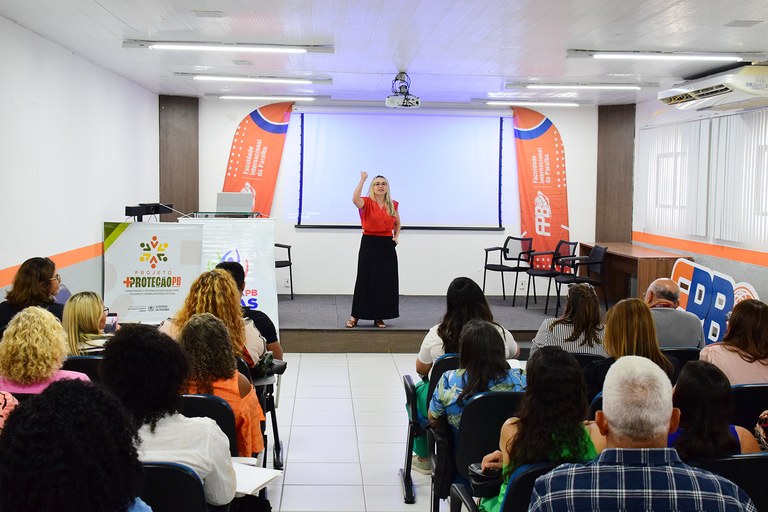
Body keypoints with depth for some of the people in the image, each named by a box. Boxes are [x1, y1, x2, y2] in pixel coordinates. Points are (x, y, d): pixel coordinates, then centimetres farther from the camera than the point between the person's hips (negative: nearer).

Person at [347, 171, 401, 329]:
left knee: (385, 281, 4)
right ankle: (355, 316, 8)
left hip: (387, 246, 3)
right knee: (365, 279, -1)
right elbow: (355, 199, -28)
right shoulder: (367, 203, -4)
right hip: (369, 244, -3)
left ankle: (379, 317, 15)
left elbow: (397, 224, 22)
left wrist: (396, 236, 5)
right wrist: (362, 180, -28)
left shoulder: (393, 205, 7)